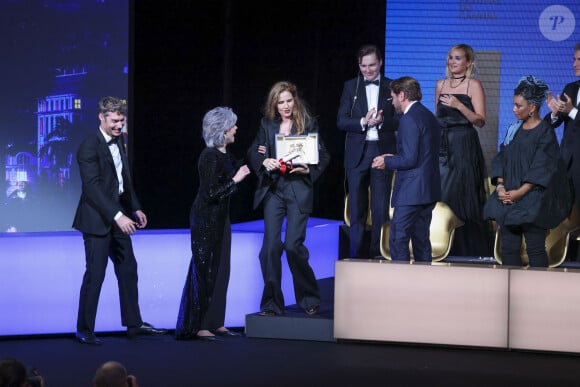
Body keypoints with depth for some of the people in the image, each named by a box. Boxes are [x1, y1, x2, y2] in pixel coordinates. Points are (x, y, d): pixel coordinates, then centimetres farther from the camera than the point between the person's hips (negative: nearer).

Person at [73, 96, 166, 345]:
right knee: (95, 274, -4)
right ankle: (84, 330, 4)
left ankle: (134, 324, 21)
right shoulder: (89, 147, -17)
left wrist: (135, 208, 10)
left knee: (128, 269, 12)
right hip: (97, 219, -9)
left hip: (118, 216, 9)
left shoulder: (118, 142, 10)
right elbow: (92, 187, -24)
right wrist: (117, 216, -29)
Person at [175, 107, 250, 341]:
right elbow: (211, 193, -23)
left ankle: (214, 322, 16)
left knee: (220, 270, 10)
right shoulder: (210, 157, -19)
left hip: (220, 218, 9)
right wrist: (235, 180, -19)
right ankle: (197, 326, -2)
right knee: (205, 271, -6)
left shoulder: (225, 155, 8)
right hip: (206, 219, -9)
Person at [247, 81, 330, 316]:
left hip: (298, 188, -3)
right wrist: (264, 162, -12)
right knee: (271, 245, -3)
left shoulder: (308, 124, 2)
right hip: (272, 189, 3)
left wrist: (308, 169, -15)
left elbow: (323, 156, 3)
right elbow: (252, 153, 9)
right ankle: (271, 303, 5)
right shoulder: (267, 125, 10)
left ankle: (309, 299, 10)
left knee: (293, 245, -9)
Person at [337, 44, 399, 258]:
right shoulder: (350, 86, 7)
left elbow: (400, 120, 0)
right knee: (357, 207, 4)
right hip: (357, 153, 1)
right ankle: (357, 254, 8)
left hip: (383, 151, -1)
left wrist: (381, 121, -18)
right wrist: (363, 122, -16)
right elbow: (341, 121, 0)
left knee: (381, 208, -2)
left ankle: (377, 253, 4)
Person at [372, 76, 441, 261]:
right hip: (429, 190, 10)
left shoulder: (409, 120, -15)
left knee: (398, 239, -7)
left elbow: (410, 159, -20)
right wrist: (395, 158, 18)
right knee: (421, 238, 13)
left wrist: (387, 162, -4)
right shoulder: (430, 117, 15)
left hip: (411, 191, -10)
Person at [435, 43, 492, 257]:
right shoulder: (441, 84, 14)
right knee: (441, 196, 0)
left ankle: (469, 250, 2)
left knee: (463, 197, -5)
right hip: (442, 145, 5)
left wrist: (459, 106, -21)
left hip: (464, 146, -5)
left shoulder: (473, 85, -2)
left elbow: (480, 120, -9)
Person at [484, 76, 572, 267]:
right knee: (508, 248, 2)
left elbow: (542, 168, -12)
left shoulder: (545, 132, -6)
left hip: (533, 198, -6)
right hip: (508, 198, 6)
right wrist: (500, 186, -4)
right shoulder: (514, 130, 14)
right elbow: (501, 159, 12)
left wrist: (520, 192, -17)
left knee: (535, 249, -7)